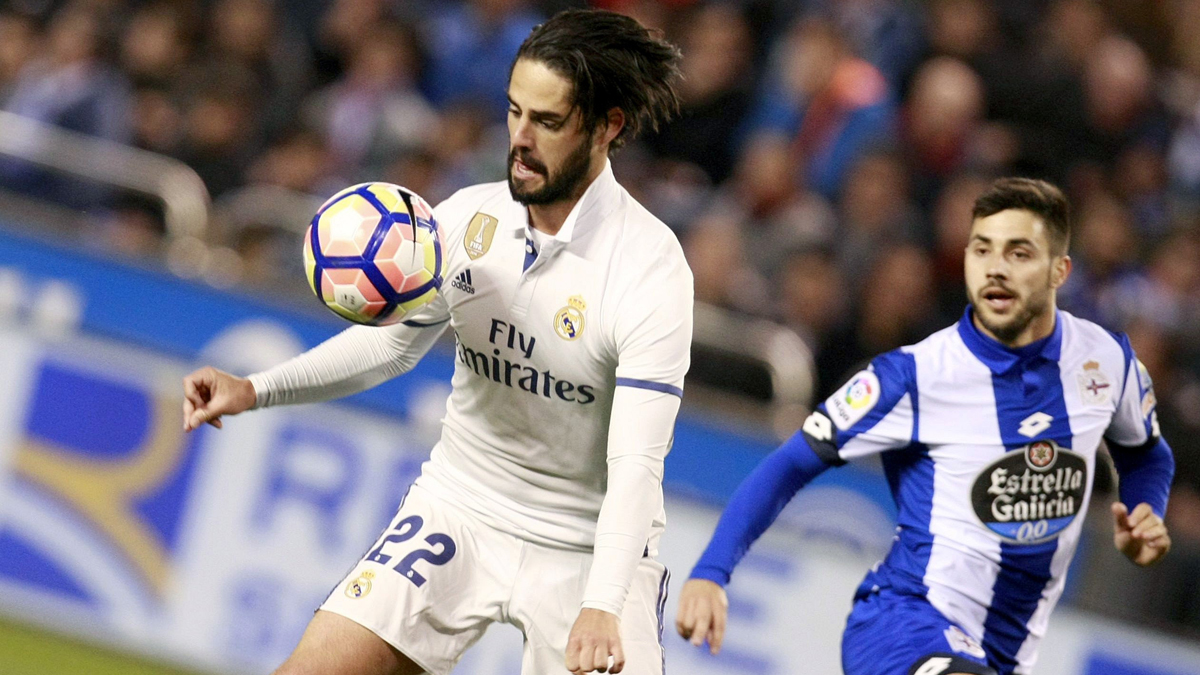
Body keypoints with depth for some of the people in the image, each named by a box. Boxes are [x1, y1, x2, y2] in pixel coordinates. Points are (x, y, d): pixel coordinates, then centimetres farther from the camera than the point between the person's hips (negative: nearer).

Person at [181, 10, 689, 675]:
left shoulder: (652, 267, -21)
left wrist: (602, 608, -39)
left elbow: (636, 462, -27)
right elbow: (391, 340, 12)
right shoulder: (467, 217, -5)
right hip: (457, 508, 3)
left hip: (589, 546, -3)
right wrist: (256, 389, -1)